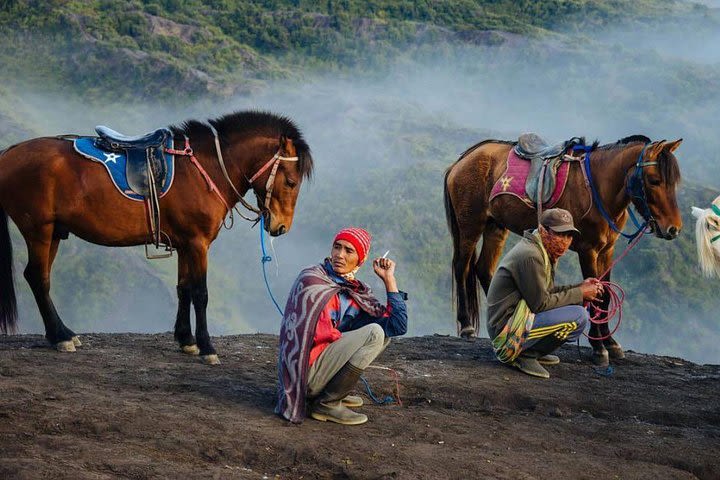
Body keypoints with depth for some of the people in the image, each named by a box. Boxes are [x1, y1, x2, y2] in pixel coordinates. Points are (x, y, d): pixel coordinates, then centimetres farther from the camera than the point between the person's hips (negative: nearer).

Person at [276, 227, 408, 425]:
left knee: (385, 330, 13)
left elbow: (398, 326, 1)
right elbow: (320, 334, -18)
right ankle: (326, 403, -13)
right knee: (374, 333, -16)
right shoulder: (312, 280, -12)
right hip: (307, 372, -8)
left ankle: (334, 393, 8)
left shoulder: (357, 291, 8)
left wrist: (389, 279, 3)